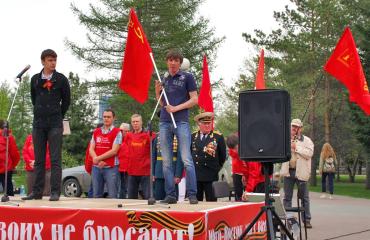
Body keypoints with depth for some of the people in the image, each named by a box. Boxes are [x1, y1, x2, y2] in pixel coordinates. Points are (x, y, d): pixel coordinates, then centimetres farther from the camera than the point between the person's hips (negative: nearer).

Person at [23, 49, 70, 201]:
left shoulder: (61, 79, 0)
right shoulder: (35, 79, 8)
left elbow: (66, 100, 6)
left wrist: (58, 116, 8)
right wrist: (40, 112, 14)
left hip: (55, 125, -3)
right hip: (38, 124, 3)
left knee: (55, 159, -5)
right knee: (39, 159, 7)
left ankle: (55, 192, -5)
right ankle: (37, 191, 12)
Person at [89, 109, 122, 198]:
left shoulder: (117, 132, -1)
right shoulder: (96, 132, 14)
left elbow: (114, 151, -10)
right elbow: (91, 149, 7)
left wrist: (98, 158, -8)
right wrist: (99, 161, -11)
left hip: (111, 168, -5)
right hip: (96, 167, 5)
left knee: (112, 196, -3)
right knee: (96, 195, 8)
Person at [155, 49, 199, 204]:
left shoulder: (187, 77, 4)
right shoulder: (163, 80, 16)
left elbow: (194, 99, -2)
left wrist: (176, 108, -11)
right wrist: (157, 91, 2)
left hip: (181, 122, -5)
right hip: (164, 122, 5)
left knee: (186, 160, -9)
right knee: (166, 162, 3)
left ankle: (192, 195, -7)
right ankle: (170, 195, 8)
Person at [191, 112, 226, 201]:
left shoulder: (218, 137, 0)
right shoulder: (193, 137, 9)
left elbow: (223, 157, 6)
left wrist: (216, 168, 9)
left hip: (211, 177, -3)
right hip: (195, 176, 3)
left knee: (211, 202, -1)